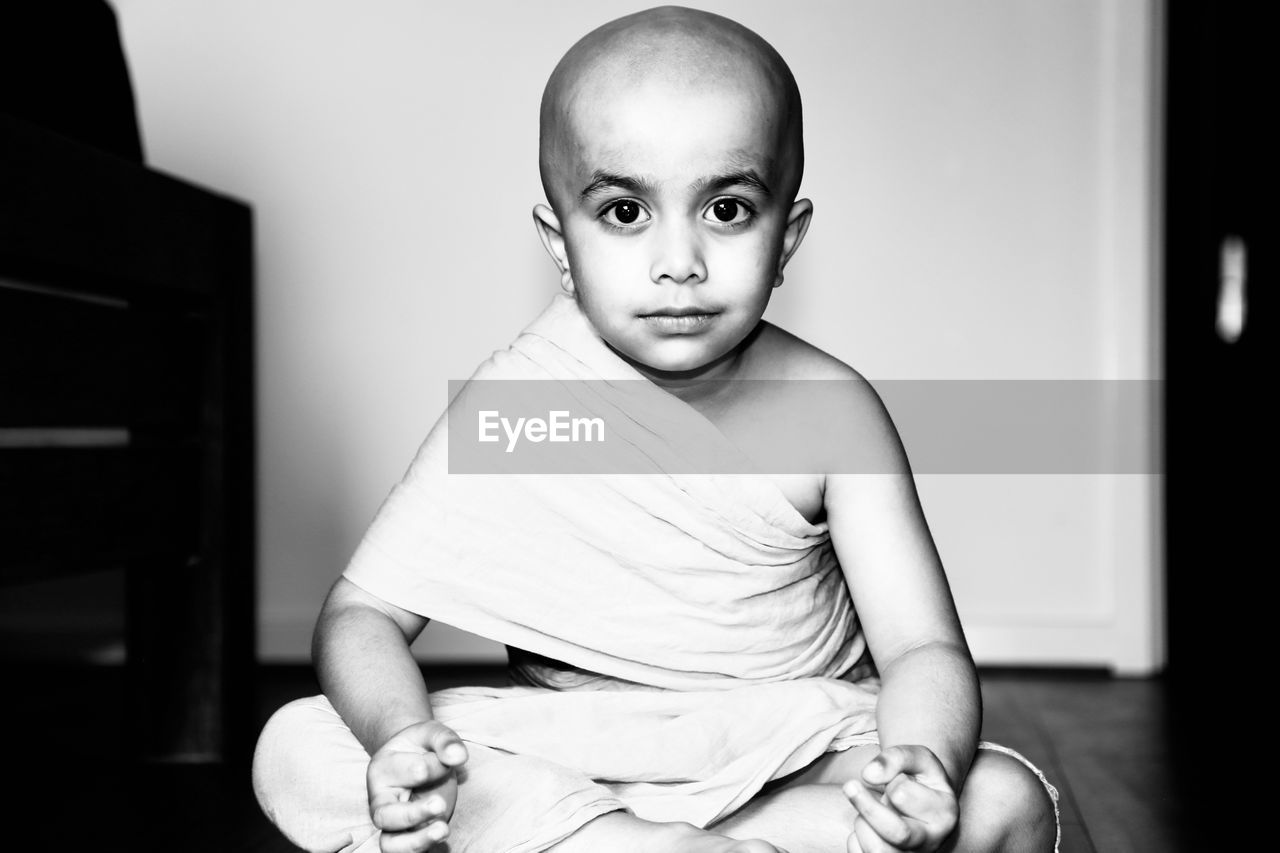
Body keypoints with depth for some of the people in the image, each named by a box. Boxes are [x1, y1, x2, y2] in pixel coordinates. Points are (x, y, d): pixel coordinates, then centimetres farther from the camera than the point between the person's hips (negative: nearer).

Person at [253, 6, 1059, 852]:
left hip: (795, 760, 1)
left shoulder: (829, 411, -12)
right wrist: (401, 735, -32)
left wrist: (925, 767, -36)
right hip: (566, 762, 0)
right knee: (295, 752, -19)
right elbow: (362, 613, -10)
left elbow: (924, 651, -13)